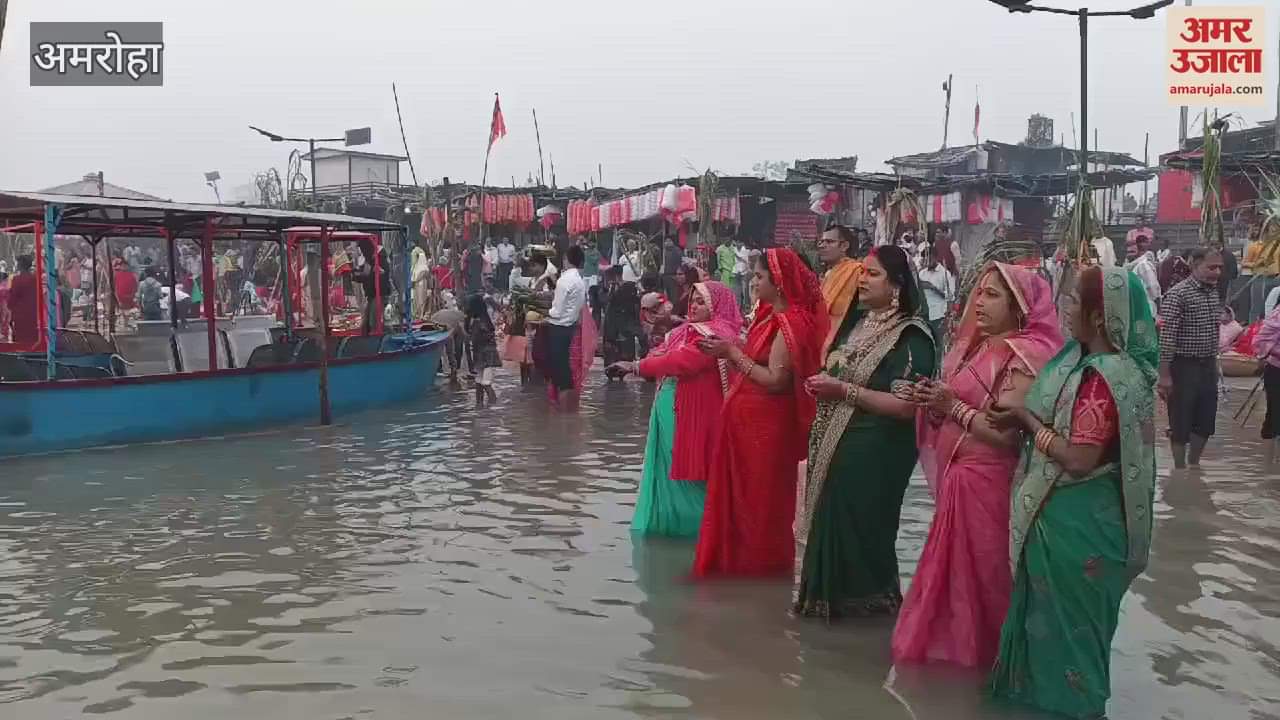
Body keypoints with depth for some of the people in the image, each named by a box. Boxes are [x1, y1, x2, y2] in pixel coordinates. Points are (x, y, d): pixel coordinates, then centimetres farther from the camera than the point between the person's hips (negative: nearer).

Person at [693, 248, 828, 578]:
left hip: (766, 422, -9)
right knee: (740, 489, 17)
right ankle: (737, 556, 31)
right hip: (746, 416, 9)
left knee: (760, 494, 6)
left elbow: (775, 380, -23)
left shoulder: (790, 323, -19)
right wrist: (728, 349, 0)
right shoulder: (770, 315, 8)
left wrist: (733, 353, -19)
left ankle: (762, 561, 22)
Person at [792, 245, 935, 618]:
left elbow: (906, 406, -21)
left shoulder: (911, 337, -12)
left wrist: (844, 391, -19)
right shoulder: (857, 323, 12)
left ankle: (865, 599, 22)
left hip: (873, 452, -7)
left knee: (859, 525, 2)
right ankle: (826, 592, 26)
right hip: (833, 445, 7)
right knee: (827, 519, 10)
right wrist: (822, 384, 7)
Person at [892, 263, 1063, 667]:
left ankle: (982, 649, 22)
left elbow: (1006, 432, -23)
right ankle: (952, 640, 31)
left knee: (982, 570, 5)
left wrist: (952, 406, -22)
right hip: (955, 475, 8)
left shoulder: (1024, 358, -15)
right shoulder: (975, 347, 11)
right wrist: (934, 402, -6)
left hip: (987, 482, -8)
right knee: (954, 566, 16)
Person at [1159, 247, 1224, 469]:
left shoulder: (1213, 292, 9)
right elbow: (1166, 337, -18)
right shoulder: (1177, 294, -15)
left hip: (1208, 366, 7)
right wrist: (1165, 375, -20)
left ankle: (1194, 464, 30)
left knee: (1206, 421, 13)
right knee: (1181, 422, 2)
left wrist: (1214, 363, 19)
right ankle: (1180, 470, 14)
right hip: (1184, 366, -7)